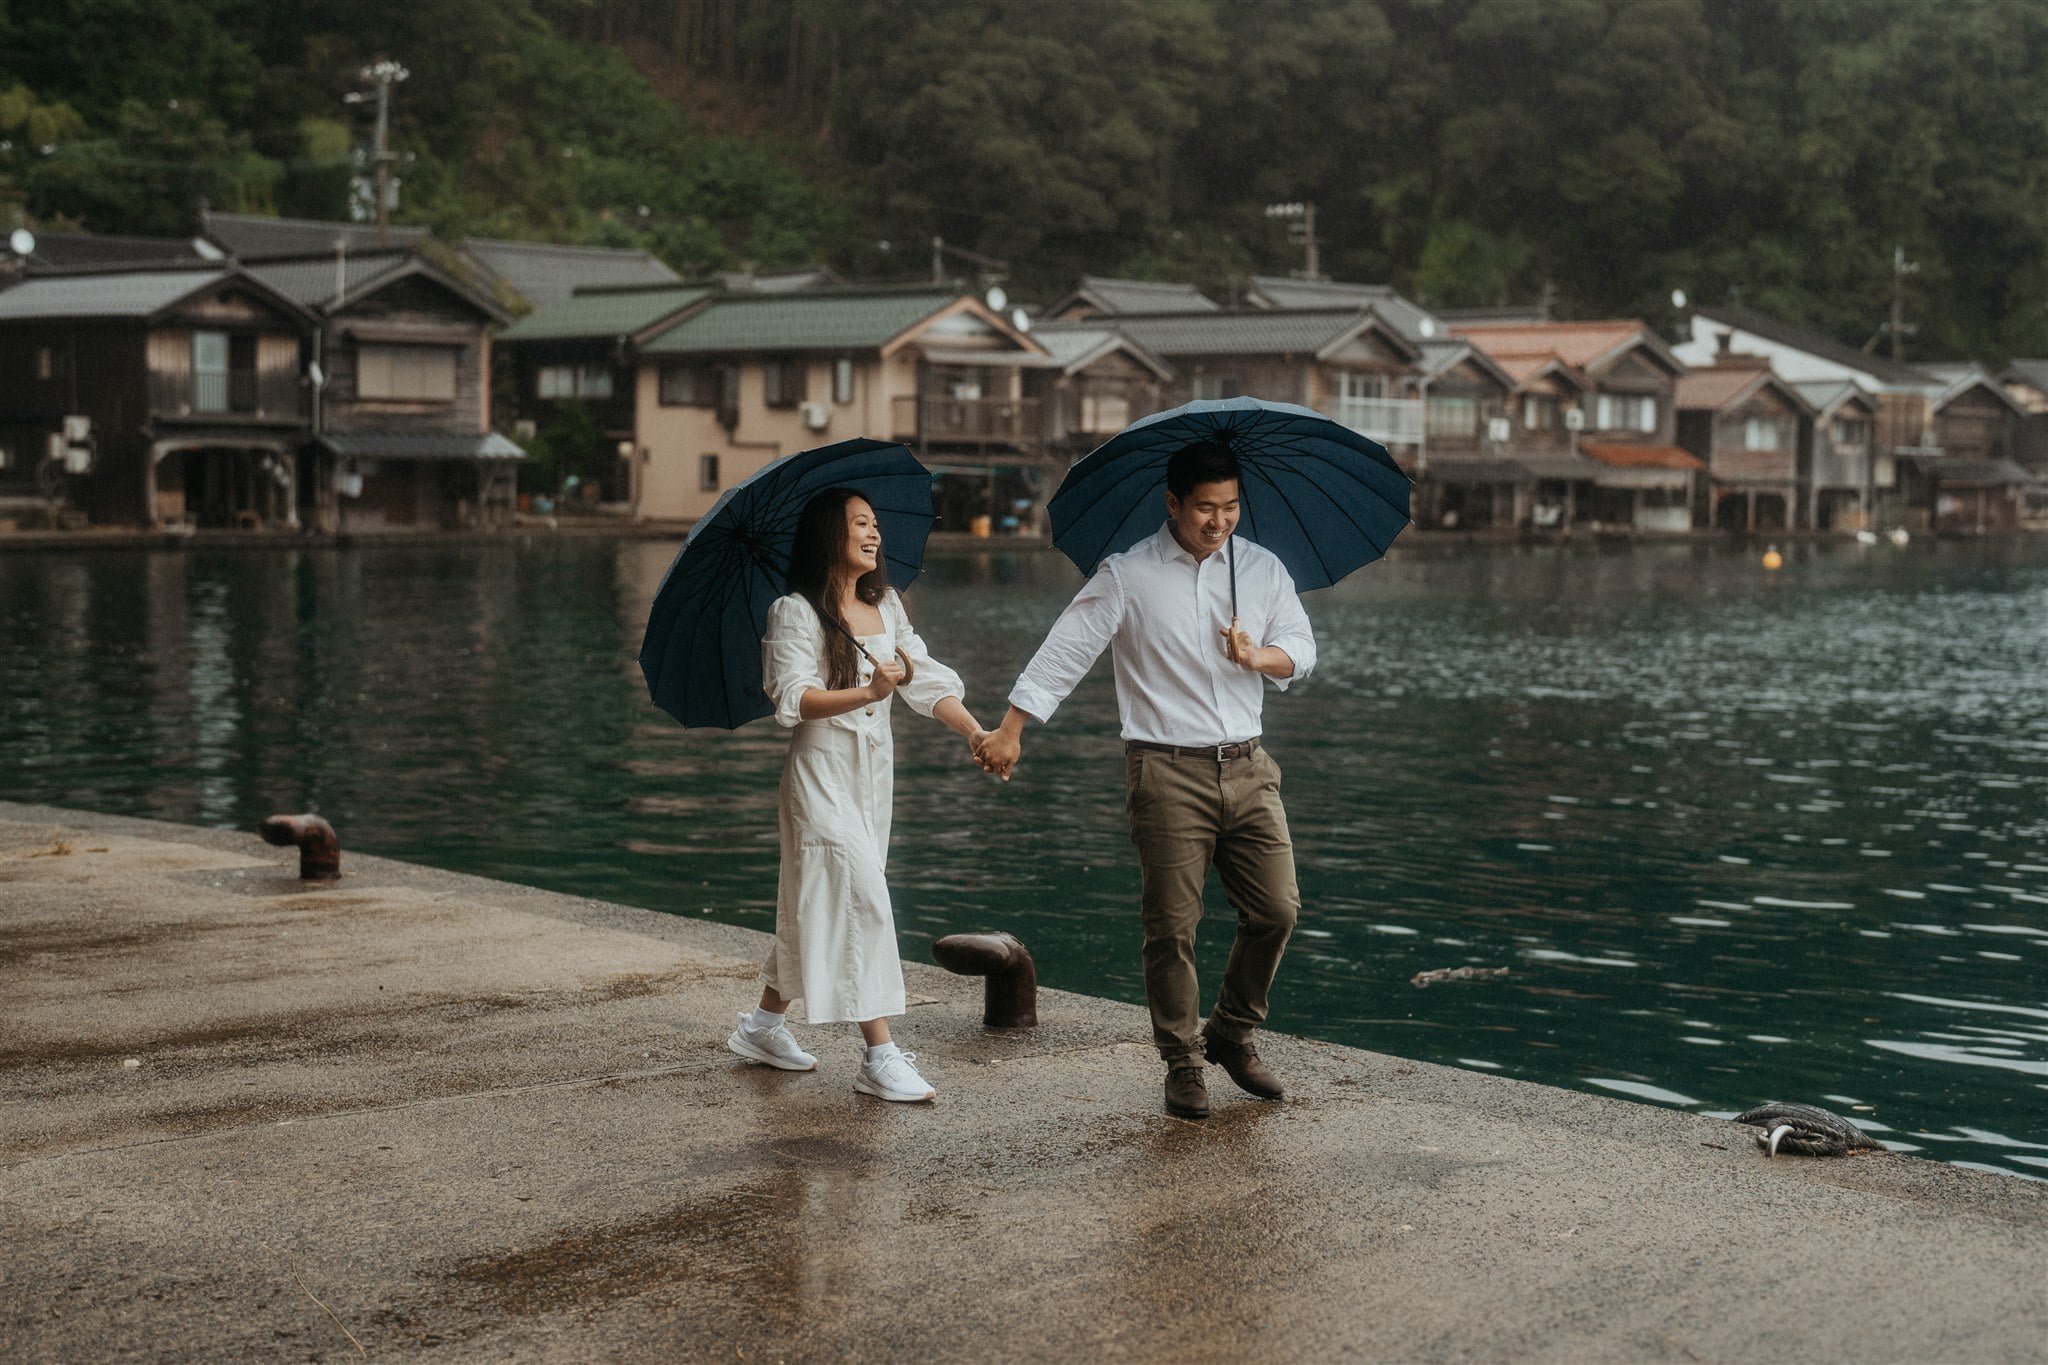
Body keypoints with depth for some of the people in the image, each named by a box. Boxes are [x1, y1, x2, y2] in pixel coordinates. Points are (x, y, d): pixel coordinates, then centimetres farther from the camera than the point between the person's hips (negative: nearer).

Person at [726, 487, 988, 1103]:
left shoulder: (886, 606, 11)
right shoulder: (796, 612, -9)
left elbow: (927, 678, 3)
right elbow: (795, 698, -20)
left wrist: (972, 729, -12)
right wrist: (869, 692, -33)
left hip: (874, 771, 7)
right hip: (821, 770, -7)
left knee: (817, 904, 14)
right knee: (862, 902, -13)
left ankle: (764, 1025, 29)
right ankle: (879, 1057, -11)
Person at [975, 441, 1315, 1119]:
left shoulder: (1262, 568, 11)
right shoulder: (1127, 576, -2)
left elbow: (1301, 649, 9)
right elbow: (1065, 650, -5)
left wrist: (1260, 657, -14)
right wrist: (1010, 730, -12)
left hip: (1247, 767, 4)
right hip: (1168, 774, -4)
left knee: (1277, 909, 2)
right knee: (1172, 924, -2)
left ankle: (1231, 1034, 24)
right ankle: (1182, 1064, 12)